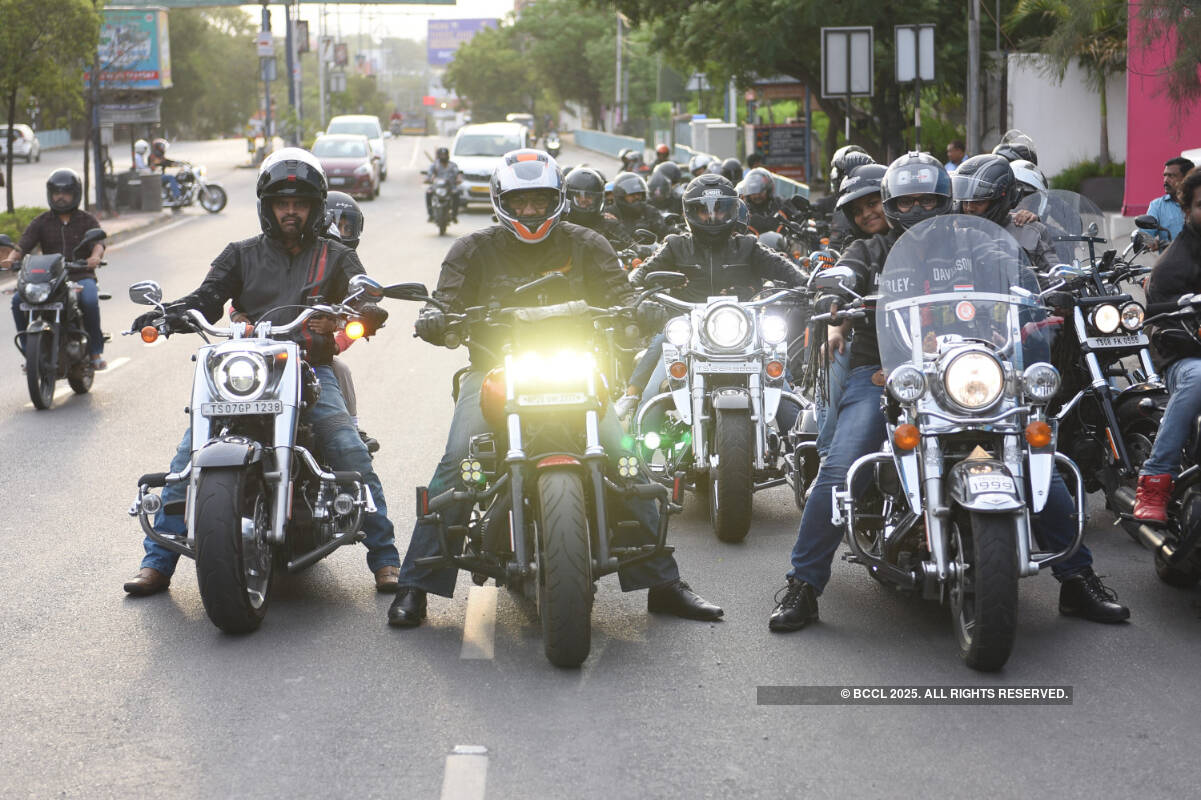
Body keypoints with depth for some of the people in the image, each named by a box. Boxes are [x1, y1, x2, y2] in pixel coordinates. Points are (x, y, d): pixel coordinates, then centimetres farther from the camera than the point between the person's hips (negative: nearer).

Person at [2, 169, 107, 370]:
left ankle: (96, 351, -19)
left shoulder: (87, 221, 8)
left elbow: (98, 242, -10)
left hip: (81, 276, -2)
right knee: (18, 299, -22)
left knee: (89, 300, -35)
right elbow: (24, 244, 0)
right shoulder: (41, 222, 12)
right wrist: (11, 258, -23)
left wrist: (95, 256, -35)